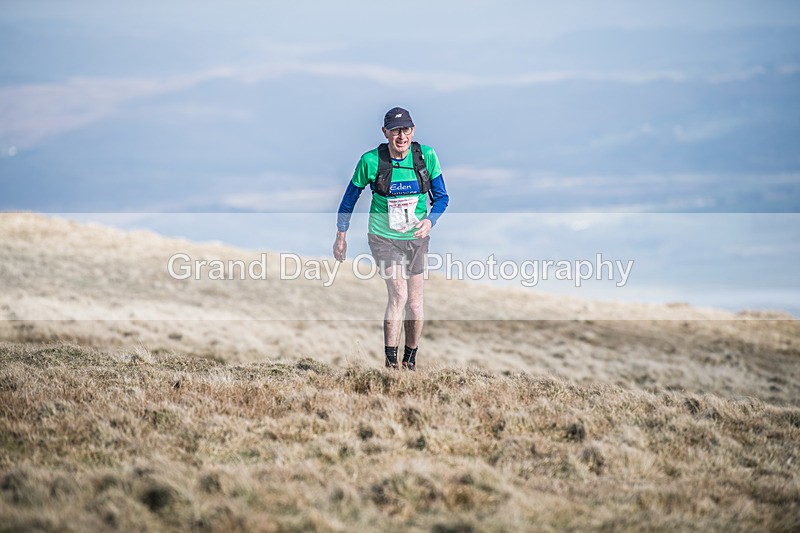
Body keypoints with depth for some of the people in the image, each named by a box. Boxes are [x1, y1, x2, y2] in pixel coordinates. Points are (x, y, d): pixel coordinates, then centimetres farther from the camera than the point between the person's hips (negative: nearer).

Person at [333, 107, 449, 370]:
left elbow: (441, 197, 4)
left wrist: (430, 220, -16)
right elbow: (350, 198, 3)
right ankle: (390, 363, -14)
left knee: (415, 304, 5)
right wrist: (341, 237, 7)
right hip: (383, 237, -3)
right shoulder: (371, 160, -12)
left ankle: (410, 359, 25)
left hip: (416, 238, 3)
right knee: (399, 295, -19)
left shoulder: (426, 156, -7)